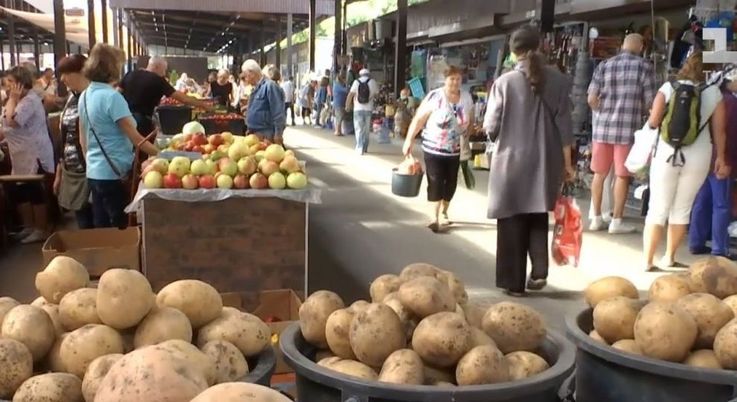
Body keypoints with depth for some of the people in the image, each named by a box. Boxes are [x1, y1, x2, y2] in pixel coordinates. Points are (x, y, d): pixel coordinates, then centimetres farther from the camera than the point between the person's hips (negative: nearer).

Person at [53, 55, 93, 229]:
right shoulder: (72, 99, 12)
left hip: (90, 174, -7)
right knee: (83, 225, 12)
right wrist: (59, 173, 19)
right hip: (71, 173, 7)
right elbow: (65, 138, 17)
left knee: (91, 227, -2)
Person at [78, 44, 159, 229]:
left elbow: (83, 138, 14)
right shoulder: (112, 96, -17)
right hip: (113, 173, -8)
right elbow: (134, 137, -18)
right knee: (121, 227, 2)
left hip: (94, 172, 8)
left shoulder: (85, 96, 7)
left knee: (101, 227, 14)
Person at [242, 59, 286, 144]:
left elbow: (278, 112, -20)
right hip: (255, 134, 10)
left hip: (266, 135, -10)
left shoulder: (269, 86, -15)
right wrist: (250, 129, 24)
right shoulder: (257, 88, 16)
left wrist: (278, 134, -22)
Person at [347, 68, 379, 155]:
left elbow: (350, 94, -6)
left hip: (358, 109, -1)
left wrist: (347, 105, 2)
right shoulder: (372, 82, 0)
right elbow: (377, 93, 7)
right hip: (369, 109, 1)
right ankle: (365, 148, 19)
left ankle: (360, 148, -5)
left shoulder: (356, 82, -1)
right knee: (367, 129, 13)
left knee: (359, 129, 4)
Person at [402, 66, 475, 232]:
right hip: (433, 148, -4)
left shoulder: (467, 97, -1)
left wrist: (467, 135, 1)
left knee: (451, 182, 10)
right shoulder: (435, 97, -14)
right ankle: (434, 216, -5)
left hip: (455, 149, 4)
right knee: (435, 182, -8)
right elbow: (419, 119, -11)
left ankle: (443, 212, 29)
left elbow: (471, 120, 14)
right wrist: (409, 140, -13)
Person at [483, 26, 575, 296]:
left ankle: (514, 282, 12)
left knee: (512, 222, 8)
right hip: (545, 162, 3)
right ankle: (539, 272, 7)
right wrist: (567, 164, 9)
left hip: (511, 161, -2)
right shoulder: (558, 81, -1)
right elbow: (564, 126, 1)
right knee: (539, 218, 20)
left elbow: (490, 127, -6)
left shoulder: (505, 82, -8)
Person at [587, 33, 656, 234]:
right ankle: (616, 221, 8)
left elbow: (591, 99, -1)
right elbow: (650, 102, -3)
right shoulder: (645, 67, -2)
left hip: (602, 127, 3)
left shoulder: (604, 65, 5)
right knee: (622, 176, 4)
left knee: (599, 173, 12)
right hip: (628, 128, -3)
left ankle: (597, 218, 18)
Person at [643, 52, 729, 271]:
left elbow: (653, 122, -7)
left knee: (658, 209, 6)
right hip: (698, 156, 1)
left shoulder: (669, 87, -2)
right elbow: (719, 130, 3)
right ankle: (669, 257, 23)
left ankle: (648, 260, 5)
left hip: (667, 152, -1)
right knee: (682, 209, 14)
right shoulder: (714, 93, 0)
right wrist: (721, 158, 14)